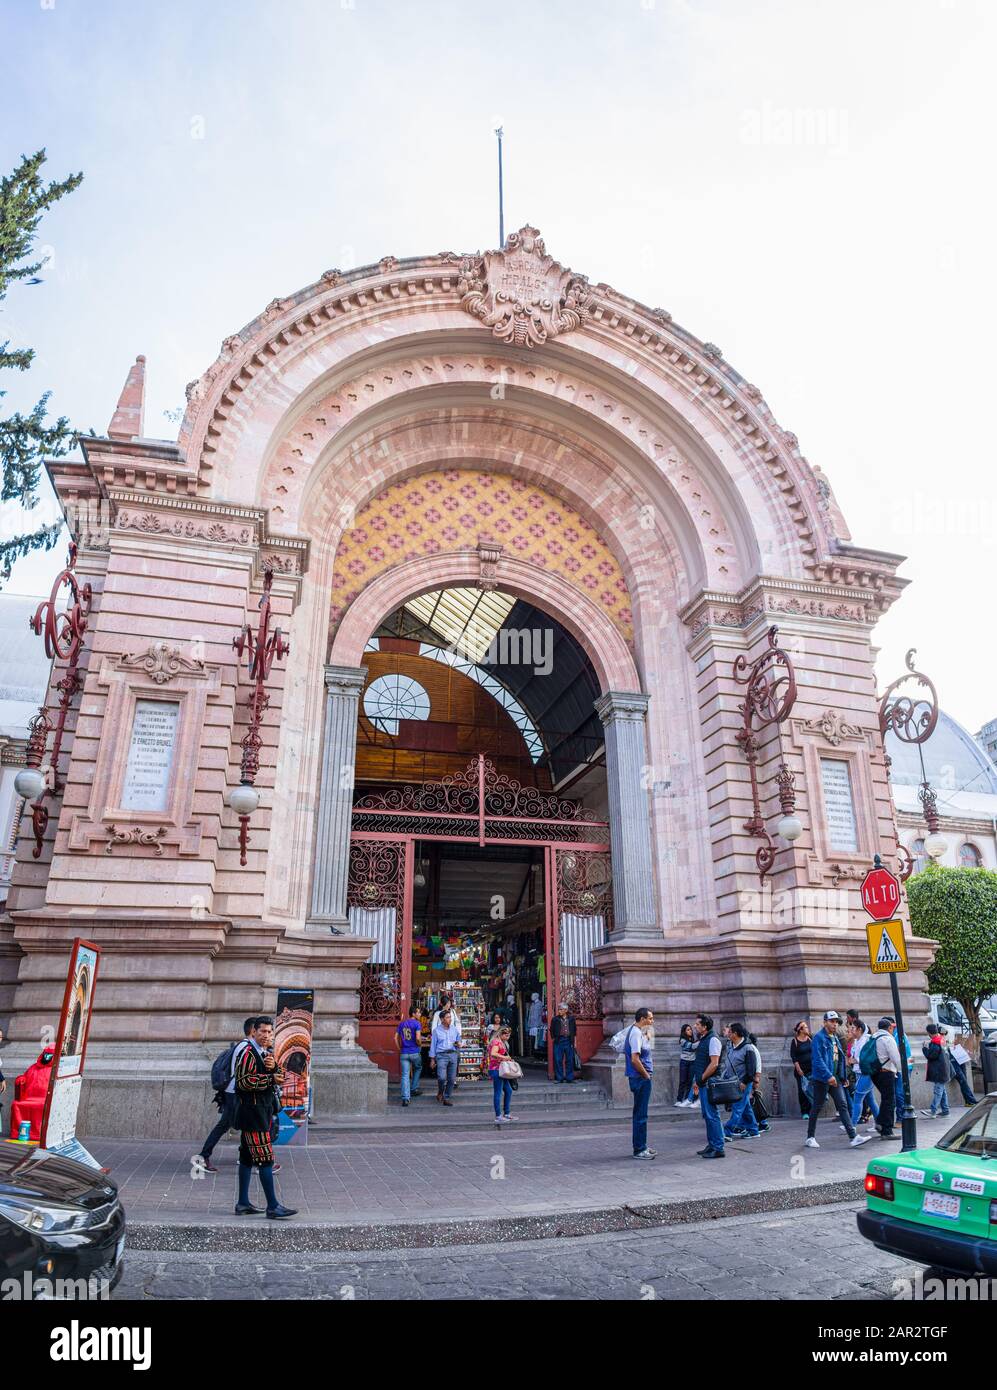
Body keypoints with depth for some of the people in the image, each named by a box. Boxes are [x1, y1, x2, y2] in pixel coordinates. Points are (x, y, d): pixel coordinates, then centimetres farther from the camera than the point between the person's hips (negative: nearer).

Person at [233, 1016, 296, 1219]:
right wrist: (271, 1079, -18)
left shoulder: (267, 1053, 14)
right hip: (252, 1111, -9)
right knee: (265, 1158, -9)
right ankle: (273, 1206, -7)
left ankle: (243, 1203, 22)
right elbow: (244, 1081, -22)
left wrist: (274, 1067, -12)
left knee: (248, 1157, 15)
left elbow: (280, 1078, 9)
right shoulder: (248, 1052, -14)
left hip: (263, 1110, 9)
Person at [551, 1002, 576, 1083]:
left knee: (569, 1060, 4)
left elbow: (574, 1029, 14)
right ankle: (559, 1078, 8)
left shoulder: (571, 1019, 5)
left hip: (569, 1040, 1)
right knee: (558, 1060, -1)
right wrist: (554, 1038, 2)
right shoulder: (556, 1019, 1)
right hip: (559, 1041, -1)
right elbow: (552, 1030, 10)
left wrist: (573, 1038, 9)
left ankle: (569, 1077, 14)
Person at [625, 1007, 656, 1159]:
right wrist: (646, 1075, -14)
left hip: (642, 1078, 10)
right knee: (640, 1115, -3)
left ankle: (641, 1146, 25)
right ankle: (639, 1150, 3)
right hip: (641, 1078, -10)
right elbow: (635, 1059, -23)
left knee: (641, 1114, 16)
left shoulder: (640, 1032, 14)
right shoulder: (636, 1033, -18)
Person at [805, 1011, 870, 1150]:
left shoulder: (835, 1037, 14)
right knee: (816, 1107, 3)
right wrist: (828, 1076, -26)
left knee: (843, 1105, -1)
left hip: (835, 1078, 7)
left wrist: (842, 1076, 14)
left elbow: (840, 1058, 19)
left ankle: (853, 1137, -3)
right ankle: (810, 1137, 14)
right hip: (822, 1078, -7)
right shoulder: (819, 1037, -13)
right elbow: (818, 1059, -20)